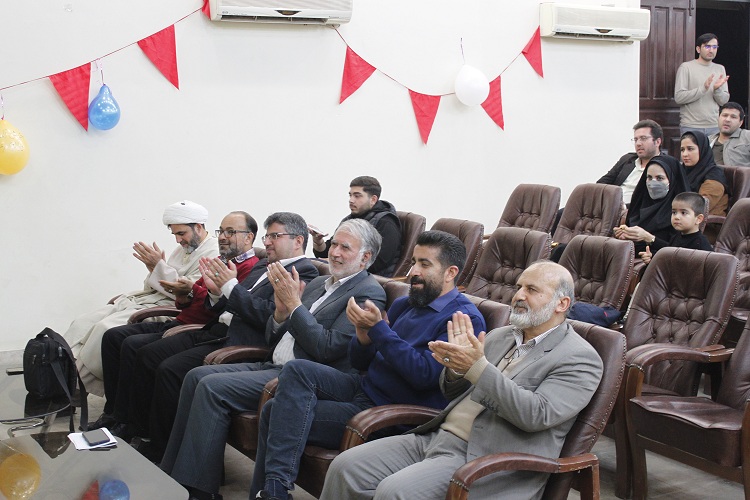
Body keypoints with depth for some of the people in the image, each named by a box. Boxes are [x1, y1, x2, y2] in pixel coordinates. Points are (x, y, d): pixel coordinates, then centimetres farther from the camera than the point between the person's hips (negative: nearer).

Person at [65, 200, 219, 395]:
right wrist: (153, 269, -1)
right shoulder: (182, 250, 21)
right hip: (140, 299, 10)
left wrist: (159, 265, -14)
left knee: (105, 329, -26)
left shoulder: (212, 255, -7)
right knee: (82, 324, -4)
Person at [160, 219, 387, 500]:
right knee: (196, 376, -3)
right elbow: (273, 338, 19)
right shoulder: (318, 283, 19)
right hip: (273, 366, 9)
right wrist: (282, 310, -2)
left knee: (213, 387, -20)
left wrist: (295, 304, -15)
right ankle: (172, 473, 2)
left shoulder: (369, 293, -7)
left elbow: (327, 348, -18)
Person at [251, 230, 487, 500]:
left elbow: (424, 375, -21)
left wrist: (378, 328, -20)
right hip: (363, 386, 8)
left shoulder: (465, 318, -10)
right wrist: (363, 334, -8)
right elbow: (360, 361, 16)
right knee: (297, 370, -17)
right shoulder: (403, 305, 15)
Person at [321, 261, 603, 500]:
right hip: (437, 436, 7)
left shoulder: (580, 358, -4)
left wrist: (478, 368, -23)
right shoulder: (500, 337, 17)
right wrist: (456, 366, -4)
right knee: (346, 467, -9)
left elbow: (536, 415, -18)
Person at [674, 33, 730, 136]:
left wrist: (717, 89, -13)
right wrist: (703, 88, -20)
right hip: (691, 127, -4)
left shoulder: (720, 69, 12)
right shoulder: (686, 67, -2)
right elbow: (678, 97, -12)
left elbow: (724, 101, 8)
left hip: (714, 126, 4)